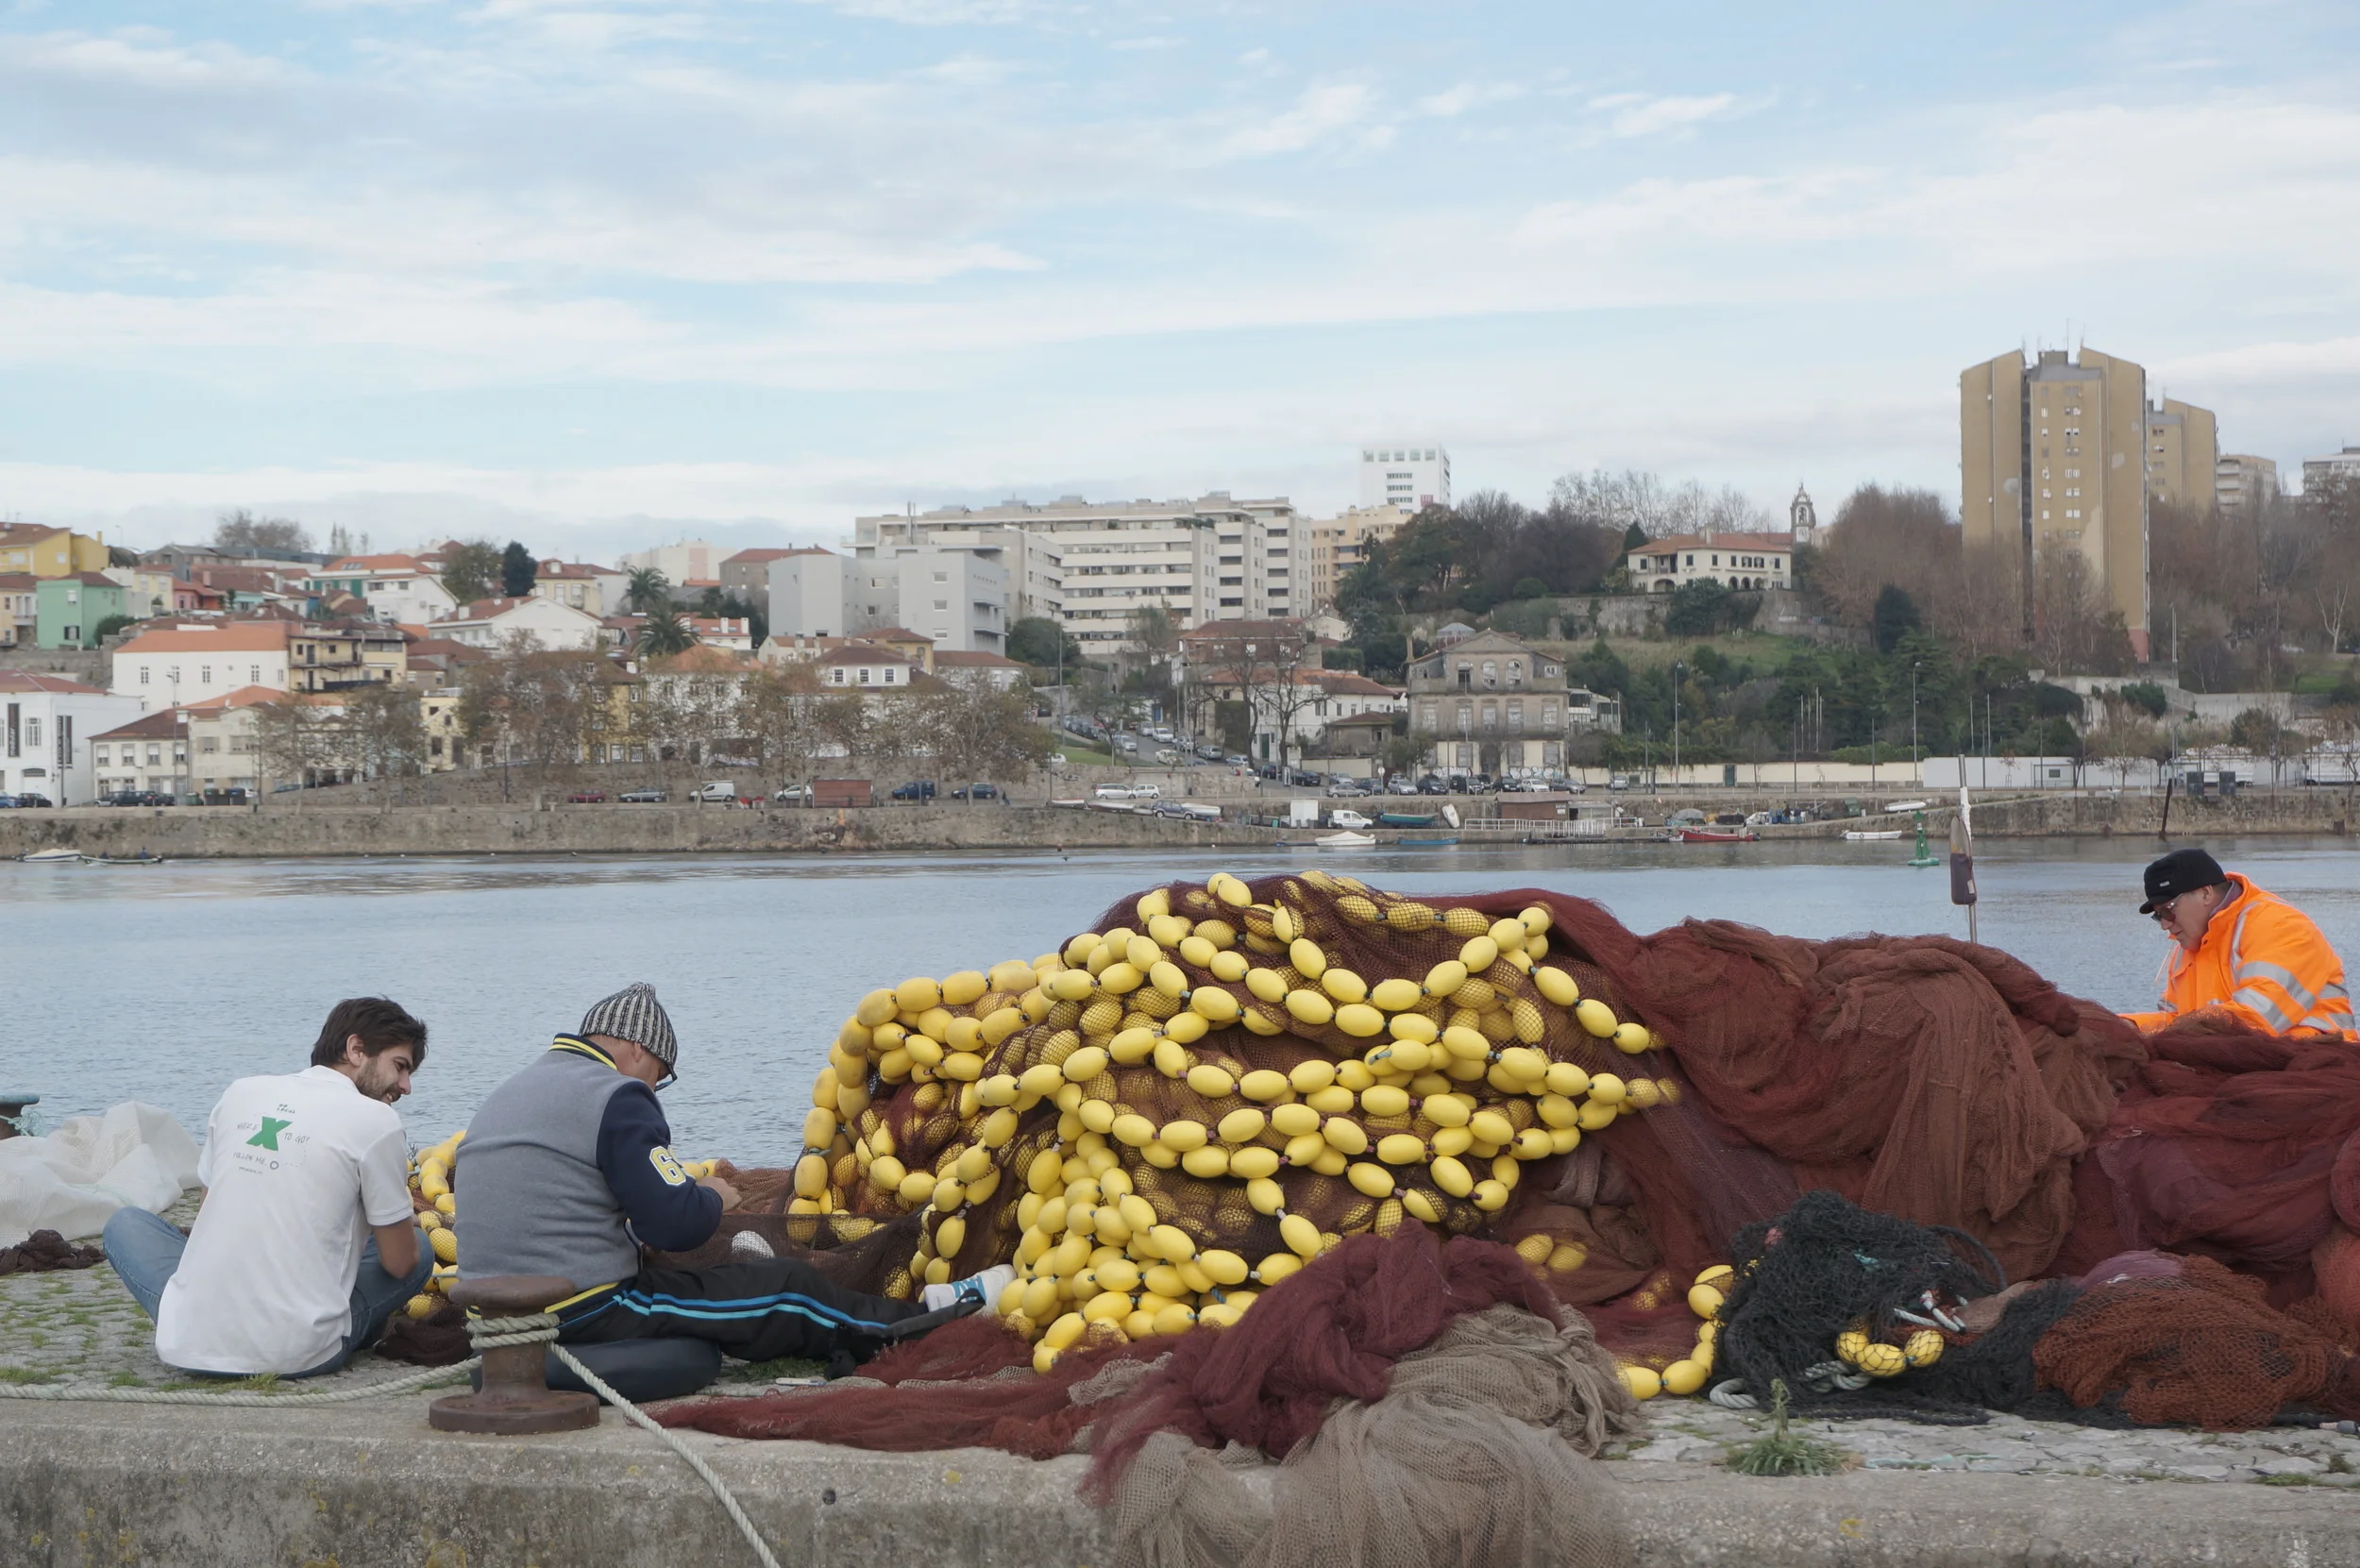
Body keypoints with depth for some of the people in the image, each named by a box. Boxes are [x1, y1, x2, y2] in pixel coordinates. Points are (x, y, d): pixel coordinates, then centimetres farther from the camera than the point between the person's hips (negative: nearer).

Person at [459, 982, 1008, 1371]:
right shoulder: (616, 1097, -12)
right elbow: (676, 1223, -16)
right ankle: (912, 1322, 21)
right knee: (786, 1288, 5)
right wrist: (712, 1198, 6)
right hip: (583, 1313, -9)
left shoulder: (504, 1097, 18)